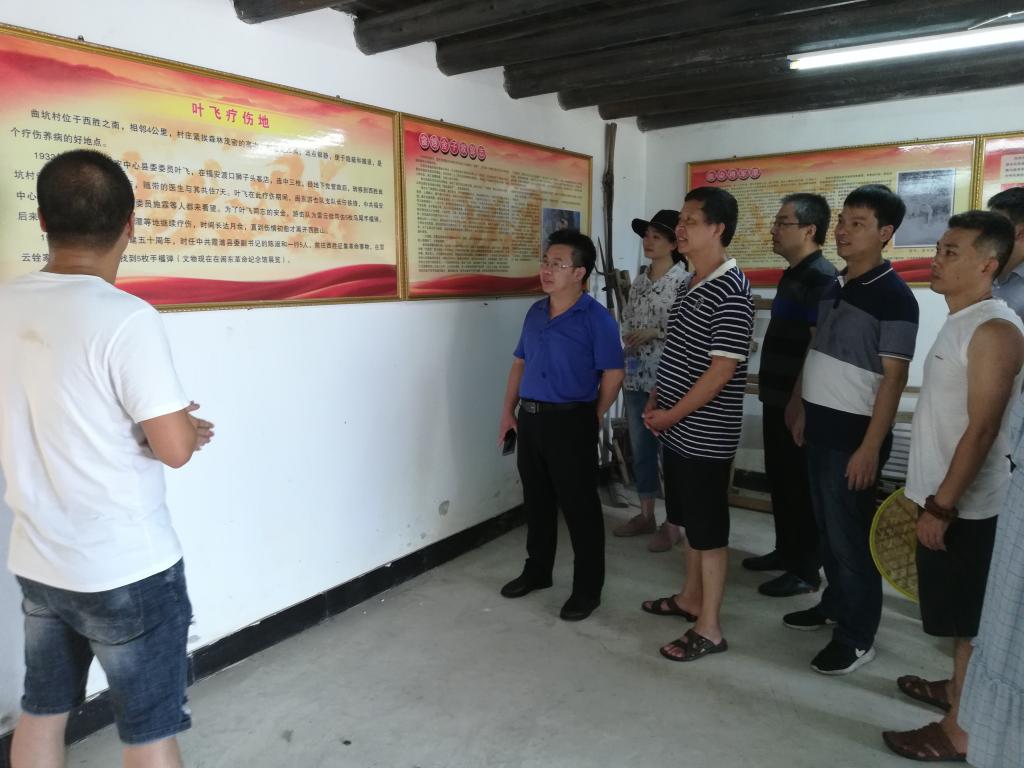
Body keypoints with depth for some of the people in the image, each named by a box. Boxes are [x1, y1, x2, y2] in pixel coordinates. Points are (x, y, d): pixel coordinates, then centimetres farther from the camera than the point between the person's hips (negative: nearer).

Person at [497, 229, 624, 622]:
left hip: (570, 422, -7)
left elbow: (613, 373, -11)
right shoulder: (535, 313, 9)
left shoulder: (597, 319, -12)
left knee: (579, 506, 3)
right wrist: (508, 412, 12)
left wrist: (591, 420, -3)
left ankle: (588, 588, 17)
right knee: (536, 500, 18)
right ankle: (537, 570, 36)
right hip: (529, 417, 7)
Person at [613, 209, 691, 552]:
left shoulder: (684, 281, -9)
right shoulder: (639, 283, 12)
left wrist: (654, 333, -18)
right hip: (635, 378, 7)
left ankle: (671, 524, 17)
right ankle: (646, 515, 29)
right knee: (640, 448, 14)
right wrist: (629, 340, -3)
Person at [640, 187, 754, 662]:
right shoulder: (693, 284, 11)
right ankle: (691, 597, 37)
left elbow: (722, 371, -21)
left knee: (709, 528, 2)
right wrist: (656, 403, 7)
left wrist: (672, 414, -15)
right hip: (678, 429, 9)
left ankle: (709, 628, 15)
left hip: (706, 435, -9)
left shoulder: (731, 291, -18)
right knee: (690, 521, 21)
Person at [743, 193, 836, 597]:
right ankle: (786, 551, 33)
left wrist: (797, 405, -22)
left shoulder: (820, 278, -17)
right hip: (778, 399, 9)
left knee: (802, 485, 2)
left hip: (799, 403, -9)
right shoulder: (793, 274, 13)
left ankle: (806, 570, 14)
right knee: (780, 480, 18)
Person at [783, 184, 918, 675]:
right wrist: (804, 412, 18)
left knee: (850, 533, 1)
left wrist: (870, 447, -19)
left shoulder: (893, 296, -13)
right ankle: (835, 603, 35)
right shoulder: (834, 287, 10)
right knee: (827, 527, 18)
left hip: (854, 432, -7)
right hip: (821, 427, 8)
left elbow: (893, 379, -16)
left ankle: (857, 636, 15)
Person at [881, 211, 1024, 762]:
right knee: (959, 612, 22)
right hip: (943, 495, 9)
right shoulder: (960, 321, 10)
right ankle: (957, 688, 39)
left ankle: (961, 729, 17)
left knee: (969, 616, 4)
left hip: (966, 506, -9)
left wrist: (942, 506, -21)